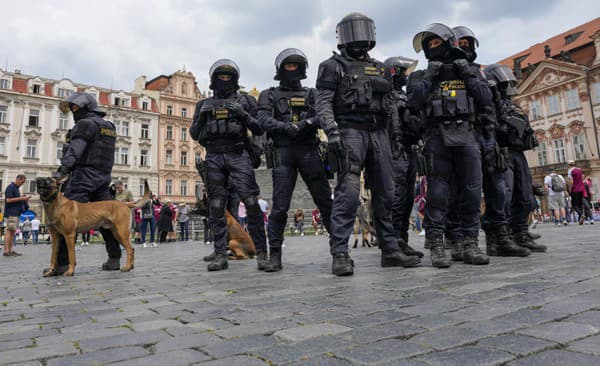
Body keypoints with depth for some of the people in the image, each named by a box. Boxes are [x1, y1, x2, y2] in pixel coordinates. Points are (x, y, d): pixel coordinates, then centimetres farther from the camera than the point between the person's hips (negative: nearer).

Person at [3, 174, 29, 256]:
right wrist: (21, 198, -15)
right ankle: (6, 251, -11)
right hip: (11, 213, -9)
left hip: (16, 213, 9)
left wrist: (24, 199, 9)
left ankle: (10, 250, 7)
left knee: (13, 232, 6)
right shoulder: (10, 187, -7)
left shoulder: (16, 188, 20)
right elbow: (8, 200, -16)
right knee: (9, 231, -10)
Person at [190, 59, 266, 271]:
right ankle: (220, 255, 5)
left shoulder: (245, 101, 12)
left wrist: (242, 114, -9)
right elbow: (194, 135, 17)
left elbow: (259, 130, 6)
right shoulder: (204, 104, 19)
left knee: (251, 202, -12)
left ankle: (261, 253, -7)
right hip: (213, 157, 3)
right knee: (216, 206, -1)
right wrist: (201, 116, -1)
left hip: (238, 155, -3)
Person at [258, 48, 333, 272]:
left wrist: (306, 123, -17)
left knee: (324, 200, 0)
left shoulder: (310, 94, 19)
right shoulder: (269, 95, 15)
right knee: (280, 206, -5)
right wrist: (284, 126, -20)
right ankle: (275, 255, 2)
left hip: (309, 151, 2)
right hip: (282, 152, -1)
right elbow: (264, 120, -2)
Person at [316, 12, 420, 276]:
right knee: (348, 191, -16)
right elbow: (323, 103, -4)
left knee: (385, 193, 5)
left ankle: (390, 251, 14)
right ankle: (340, 254, -13)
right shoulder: (333, 66, 7)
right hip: (350, 132, -6)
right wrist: (331, 131, -19)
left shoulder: (379, 68, 24)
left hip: (379, 133, 6)